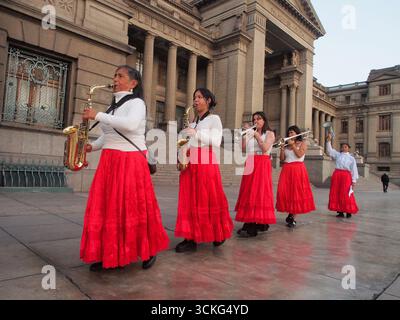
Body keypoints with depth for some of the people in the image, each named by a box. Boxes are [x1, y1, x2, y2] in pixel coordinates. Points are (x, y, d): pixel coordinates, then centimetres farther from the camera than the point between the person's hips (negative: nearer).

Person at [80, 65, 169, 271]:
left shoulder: (136, 103, -4)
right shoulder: (114, 106, 19)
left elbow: (130, 125, -26)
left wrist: (98, 115, -19)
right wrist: (92, 146, 6)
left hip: (130, 162, -7)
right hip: (109, 162, 8)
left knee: (133, 209, -3)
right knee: (105, 208, 4)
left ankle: (149, 250, 16)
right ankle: (108, 254, 16)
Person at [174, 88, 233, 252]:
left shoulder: (214, 119, 2)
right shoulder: (193, 122, 21)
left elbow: (216, 142, -11)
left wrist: (196, 133, -16)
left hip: (206, 163, -6)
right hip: (190, 164, 6)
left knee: (209, 200, -2)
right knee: (190, 201, 1)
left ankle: (218, 234, 18)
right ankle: (191, 238, 6)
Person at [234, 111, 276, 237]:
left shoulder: (269, 133, 6)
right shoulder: (251, 133, 19)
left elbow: (265, 148, -11)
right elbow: (243, 149, 10)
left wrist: (257, 135, -7)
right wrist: (244, 136, 0)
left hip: (262, 165, -6)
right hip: (250, 165, 6)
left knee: (258, 192, -11)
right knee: (249, 193, 3)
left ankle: (251, 227, -12)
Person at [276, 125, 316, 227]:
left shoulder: (302, 143, 7)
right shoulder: (286, 145, 17)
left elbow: (299, 155, -11)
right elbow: (282, 159, 9)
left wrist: (293, 145, -8)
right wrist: (282, 148, -3)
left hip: (298, 170, -4)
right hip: (286, 170, 4)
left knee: (297, 192, -6)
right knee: (284, 192, -4)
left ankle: (293, 218, -1)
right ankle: (290, 213, 14)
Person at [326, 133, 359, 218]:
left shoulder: (351, 158, 9)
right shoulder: (337, 155, 15)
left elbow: (354, 169, 4)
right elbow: (330, 151, 5)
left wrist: (354, 180, -3)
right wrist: (329, 141, -5)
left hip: (346, 176, -2)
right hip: (336, 175, 2)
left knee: (346, 195, -4)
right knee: (336, 193, 2)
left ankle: (348, 212, 6)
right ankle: (340, 212, 11)